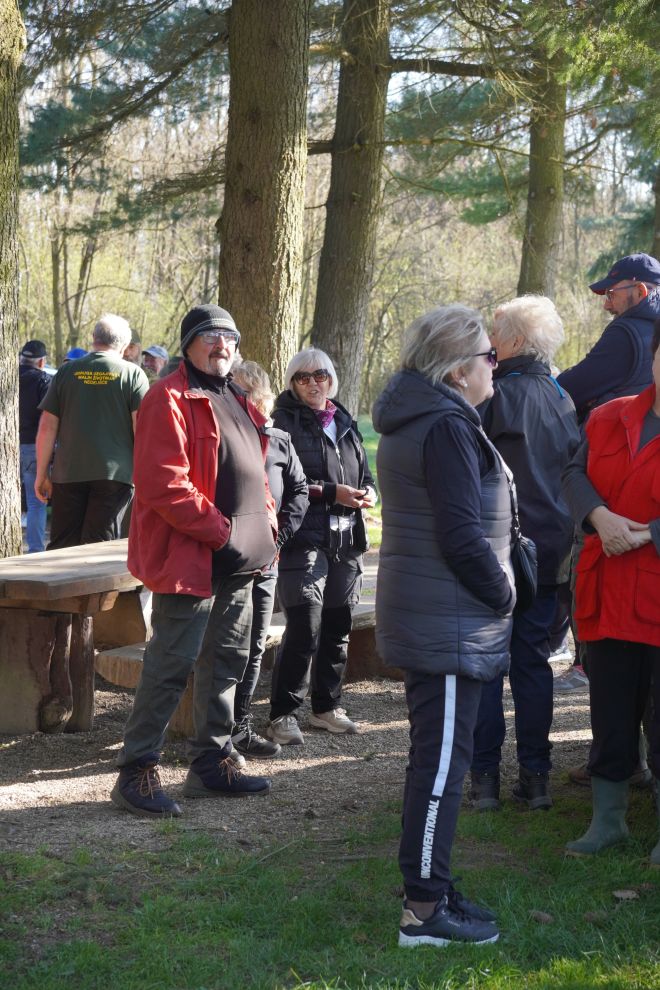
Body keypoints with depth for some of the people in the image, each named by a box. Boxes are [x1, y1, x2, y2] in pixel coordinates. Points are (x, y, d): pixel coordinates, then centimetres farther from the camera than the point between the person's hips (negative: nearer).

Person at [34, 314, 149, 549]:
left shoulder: (67, 372, 7)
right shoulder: (133, 374, 1)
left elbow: (47, 427, 5)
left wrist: (41, 474, 11)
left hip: (68, 473, 2)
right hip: (114, 473, -2)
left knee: (61, 547, 9)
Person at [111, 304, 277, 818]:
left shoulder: (237, 402, 17)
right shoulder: (170, 399, -12)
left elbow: (254, 471, 25)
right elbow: (163, 484, -21)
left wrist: (266, 522, 8)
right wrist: (220, 530, -20)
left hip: (239, 561, 9)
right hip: (190, 558, -9)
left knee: (226, 661, 15)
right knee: (172, 664, -7)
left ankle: (213, 763, 26)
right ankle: (137, 771, 1)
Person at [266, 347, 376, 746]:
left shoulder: (345, 424, 17)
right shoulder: (283, 422, -3)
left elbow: (364, 472, 26)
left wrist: (368, 492, 3)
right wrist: (332, 493, -18)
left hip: (346, 539, 7)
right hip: (303, 539, -7)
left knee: (338, 628, 12)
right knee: (305, 630, -11)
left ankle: (328, 706, 25)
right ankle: (284, 714, -1)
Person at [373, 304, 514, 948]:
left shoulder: (413, 420, 14)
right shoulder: (447, 428, -18)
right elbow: (463, 535, -21)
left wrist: (496, 592, 18)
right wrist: (502, 595, -8)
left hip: (419, 614, 10)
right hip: (450, 622, -10)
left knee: (436, 758, 17)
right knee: (442, 761, -4)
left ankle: (429, 890, 26)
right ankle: (426, 911, 3)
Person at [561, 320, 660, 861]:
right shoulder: (609, 419, 8)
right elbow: (575, 473, 9)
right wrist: (599, 517, -11)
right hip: (610, 595, 5)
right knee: (610, 714, 14)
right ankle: (608, 819, 29)